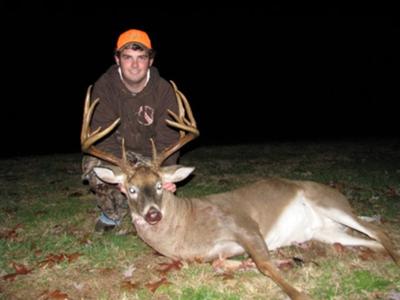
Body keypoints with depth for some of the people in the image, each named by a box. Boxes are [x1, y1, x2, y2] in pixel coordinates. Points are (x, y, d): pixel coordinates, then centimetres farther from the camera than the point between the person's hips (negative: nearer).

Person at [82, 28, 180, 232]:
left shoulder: (164, 90, -16)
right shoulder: (104, 86, -16)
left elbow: (167, 139, -20)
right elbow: (103, 135, -24)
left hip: (150, 156, 1)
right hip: (115, 153, 0)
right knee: (93, 164, -31)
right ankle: (113, 213, -1)